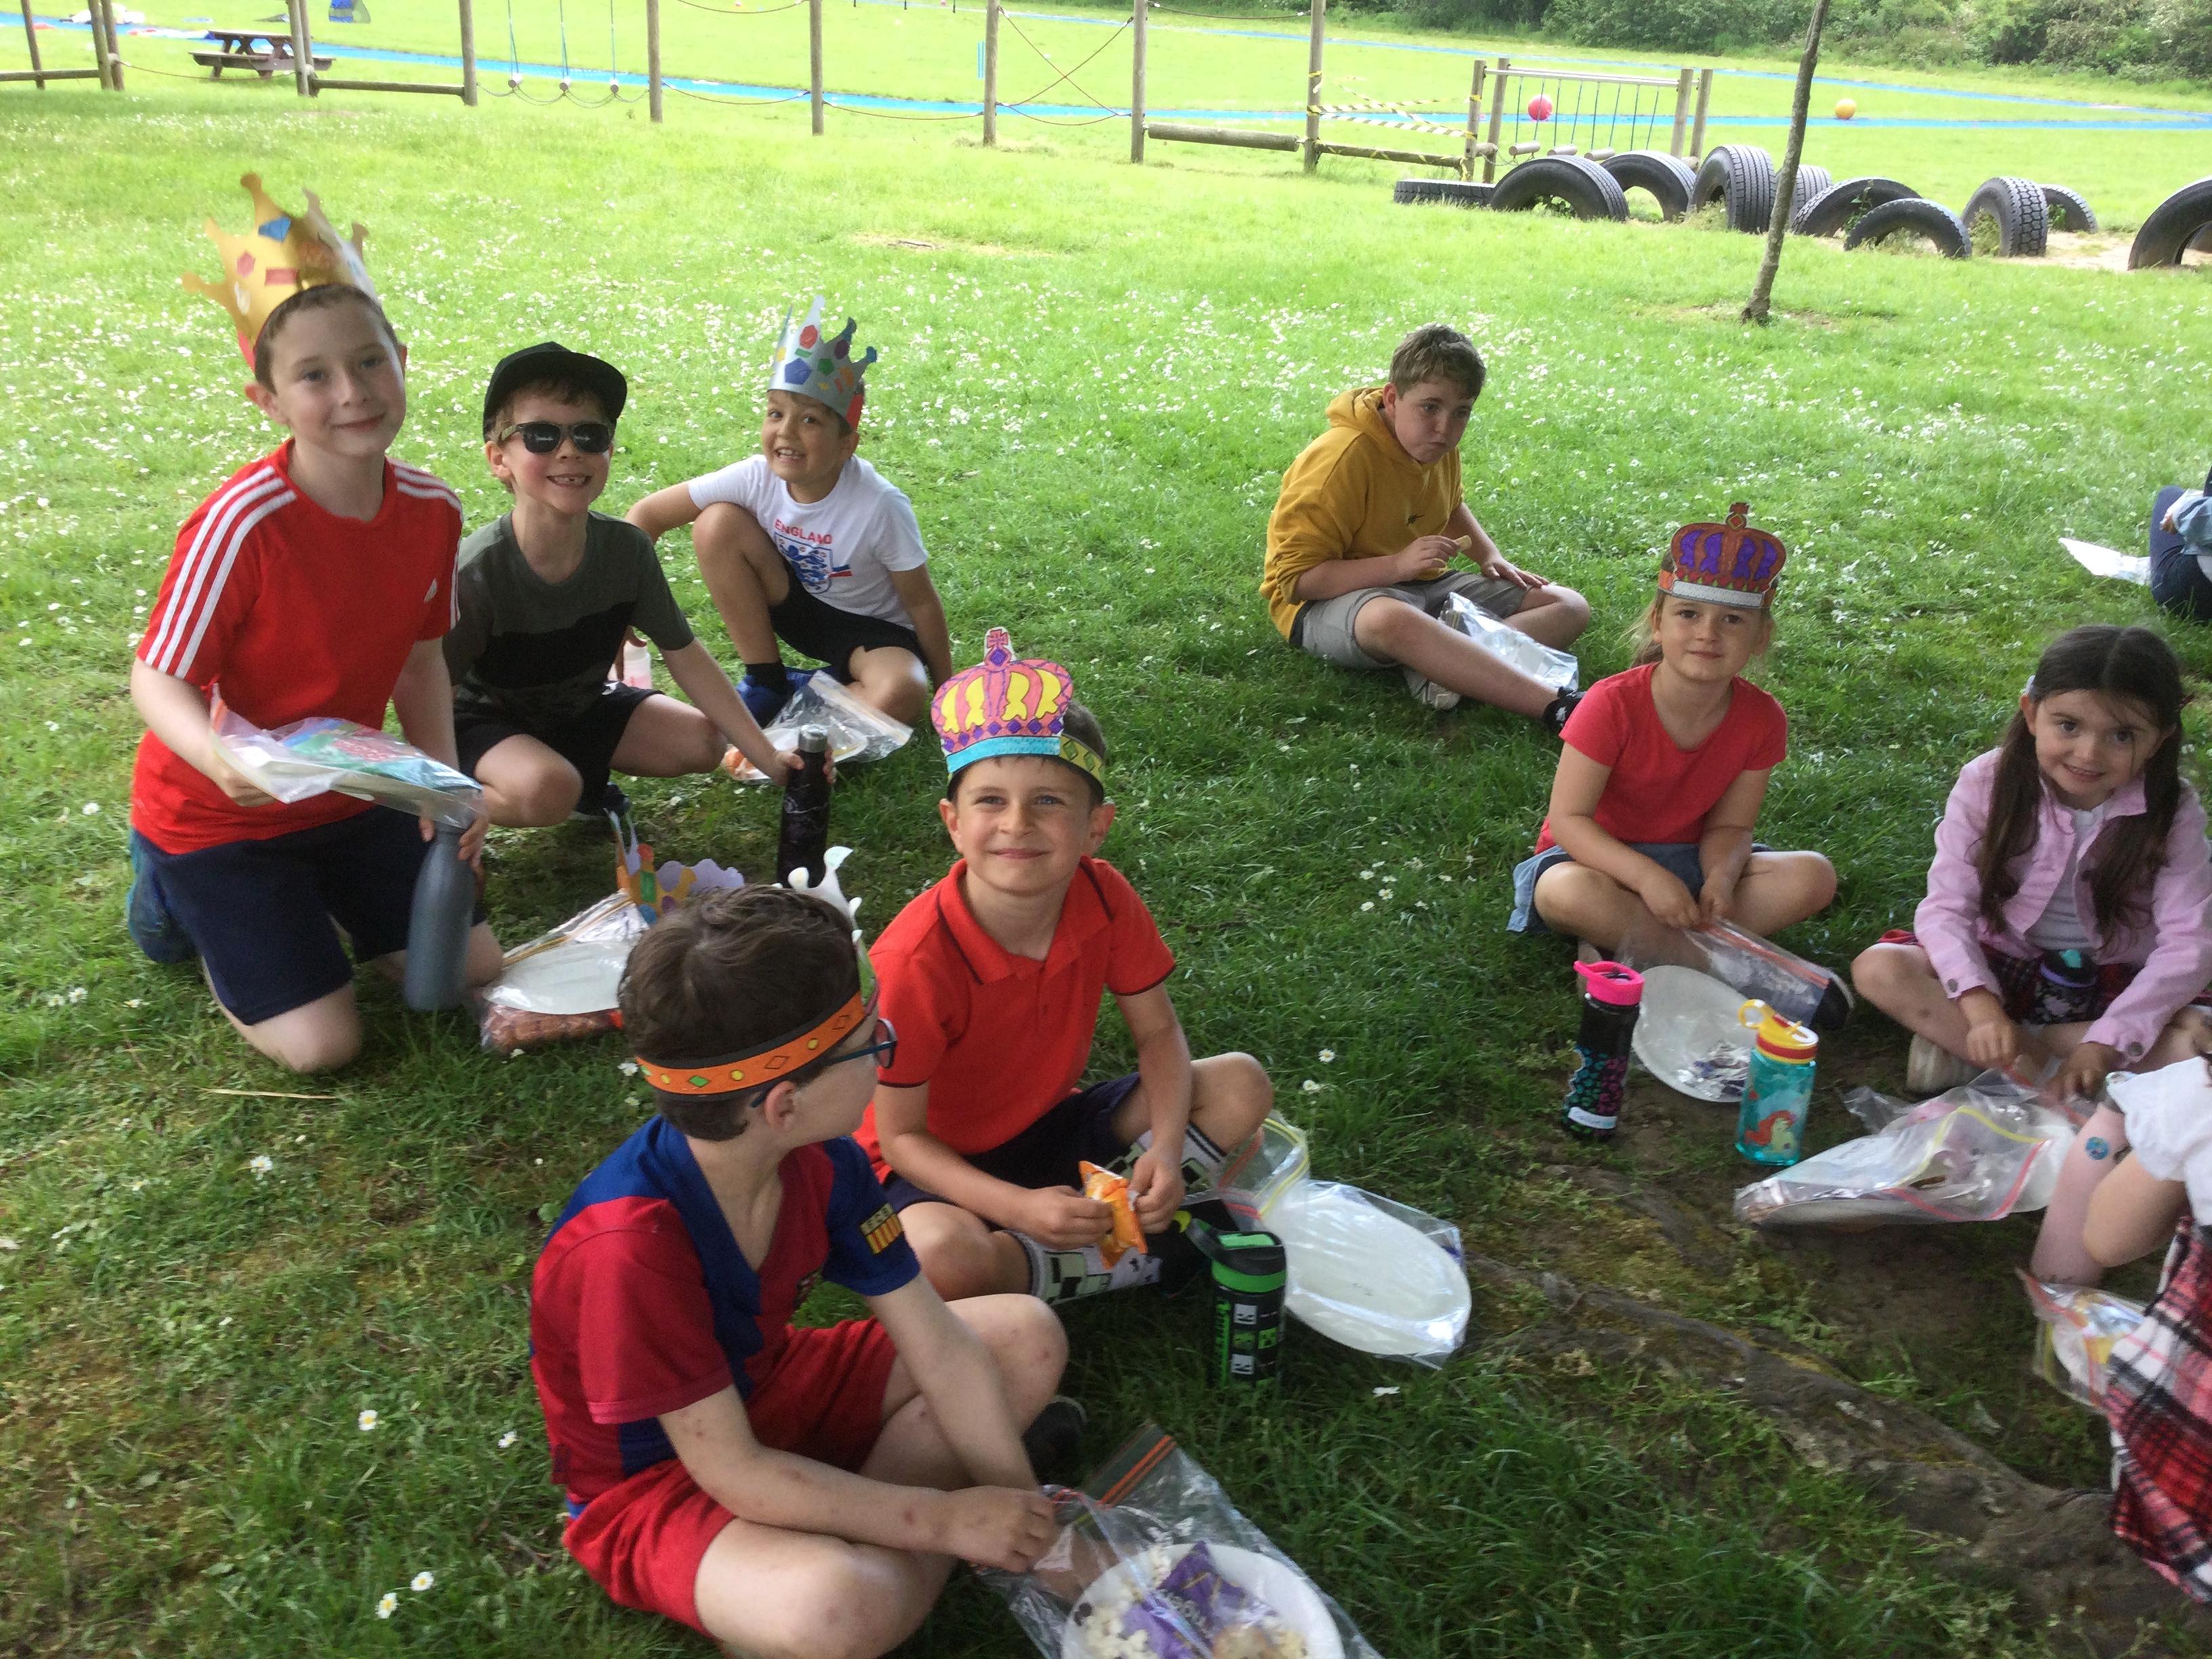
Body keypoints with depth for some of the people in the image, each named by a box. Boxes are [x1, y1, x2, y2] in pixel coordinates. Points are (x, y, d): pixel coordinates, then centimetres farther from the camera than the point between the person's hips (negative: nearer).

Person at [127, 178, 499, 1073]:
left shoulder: (431, 509, -11)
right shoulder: (242, 523, -28)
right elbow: (158, 678, -22)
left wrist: (446, 781, -8)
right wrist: (219, 754, -43)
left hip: (348, 794, 6)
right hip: (217, 811, -5)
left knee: (474, 967, 6)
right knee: (323, 1044, -9)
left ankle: (307, 895, 26)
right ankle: (177, 891, 15)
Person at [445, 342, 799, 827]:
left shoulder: (625, 550, -18)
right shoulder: (477, 572, -31)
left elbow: (685, 655, -10)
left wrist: (768, 757, -14)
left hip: (582, 706, 5)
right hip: (487, 720, -5)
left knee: (703, 744, -10)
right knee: (547, 791, -34)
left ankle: (581, 773, 10)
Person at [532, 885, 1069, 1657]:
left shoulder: (822, 1161, -14)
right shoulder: (628, 1245, -35)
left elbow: (940, 1346, -8)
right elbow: (733, 1473, -28)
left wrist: (1030, 1519, -11)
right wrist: (945, 1518, -23)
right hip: (650, 1483, -7)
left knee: (1027, 1337, -1)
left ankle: (874, 1541, -9)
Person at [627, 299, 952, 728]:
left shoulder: (880, 507, -29)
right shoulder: (756, 478, -19)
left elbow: (921, 602, -17)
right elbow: (648, 514, -11)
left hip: (875, 628, -4)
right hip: (798, 603, 4)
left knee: (900, 696, -38)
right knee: (717, 523, -19)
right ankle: (766, 682, -6)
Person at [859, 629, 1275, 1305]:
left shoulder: (1103, 896, -16)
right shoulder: (914, 962, -30)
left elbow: (1159, 1033, -4)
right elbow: (901, 1134, -21)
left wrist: (1166, 1150, -23)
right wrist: (1020, 1207, -36)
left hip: (1056, 1125, 5)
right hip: (944, 1164, -4)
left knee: (1241, 1085, -11)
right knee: (944, 1258, -38)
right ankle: (1111, 1261, -9)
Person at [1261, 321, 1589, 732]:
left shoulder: (1438, 446, 5)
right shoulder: (1342, 458, -20)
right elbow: (1296, 579, -23)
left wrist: (1490, 556, 10)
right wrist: (1397, 565, -31)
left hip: (1425, 588, 8)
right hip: (1329, 601, -8)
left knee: (1570, 607, -2)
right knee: (1391, 620, -45)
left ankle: (1436, 661, -32)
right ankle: (1558, 708, -49)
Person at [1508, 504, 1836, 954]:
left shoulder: (1762, 719, -9)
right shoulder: (1613, 704, -22)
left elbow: (1729, 825, -4)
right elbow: (1569, 818, -23)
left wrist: (1721, 877, -27)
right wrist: (1648, 877, -35)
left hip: (1689, 859, 5)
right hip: (1600, 855, -5)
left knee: (1814, 876, -17)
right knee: (1567, 892, -39)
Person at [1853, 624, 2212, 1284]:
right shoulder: (1989, 783, -16)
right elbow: (1946, 908, -19)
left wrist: (2106, 1042, -32)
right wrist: (1978, 1003, -37)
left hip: (2111, 981, 0)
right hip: (2000, 965, 0)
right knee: (1879, 969, -27)